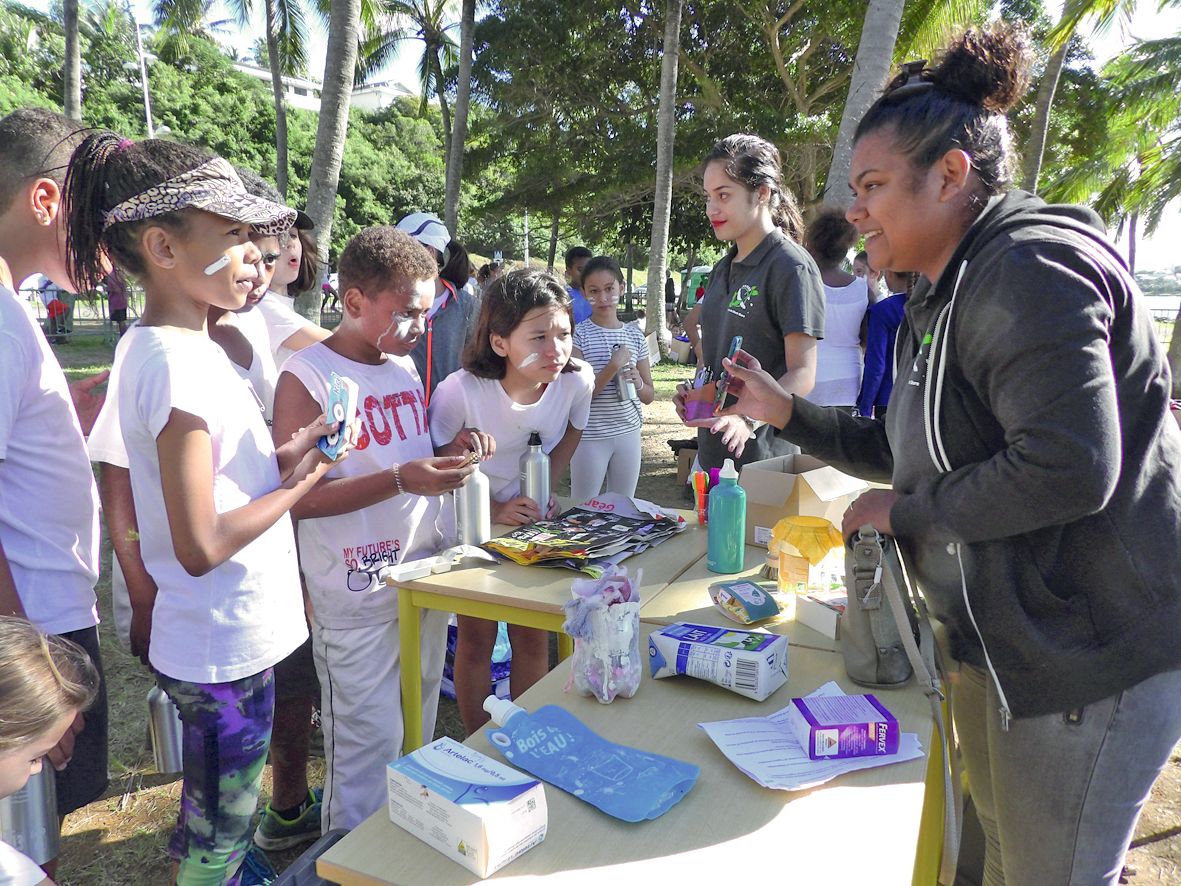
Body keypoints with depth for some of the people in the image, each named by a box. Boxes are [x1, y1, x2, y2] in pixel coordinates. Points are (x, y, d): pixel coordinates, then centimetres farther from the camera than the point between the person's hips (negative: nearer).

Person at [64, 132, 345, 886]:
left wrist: (287, 453, 0)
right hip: (226, 652, -9)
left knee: (218, 816, 29)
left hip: (225, 640, 9)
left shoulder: (180, 347, 4)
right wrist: (299, 486, -14)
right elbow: (200, 545, -25)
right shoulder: (178, 365, -25)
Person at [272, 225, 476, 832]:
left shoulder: (405, 365, 9)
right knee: (370, 744, 4)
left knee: (418, 732, 19)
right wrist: (400, 480, -27)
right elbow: (299, 499, -18)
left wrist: (456, 451, 0)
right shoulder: (307, 376, -13)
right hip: (358, 594, -7)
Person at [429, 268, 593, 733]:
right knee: (476, 639, 6)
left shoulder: (577, 380, -20)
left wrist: (544, 492, -8)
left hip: (534, 522, 3)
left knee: (532, 638, 8)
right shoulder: (461, 390, -29)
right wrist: (494, 510, -22)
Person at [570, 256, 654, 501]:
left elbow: (650, 395, 10)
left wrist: (638, 383, -11)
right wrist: (614, 366, -21)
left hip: (628, 433, 4)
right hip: (590, 436, -4)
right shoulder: (579, 335, -7)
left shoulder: (635, 336, 5)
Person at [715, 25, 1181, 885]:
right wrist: (787, 413, 10)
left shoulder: (1028, 268, -20)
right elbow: (914, 453, 18)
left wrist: (903, 511, -17)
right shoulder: (945, 296, 12)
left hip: (1091, 653, -10)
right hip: (1001, 639, 10)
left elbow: (1065, 468, -31)